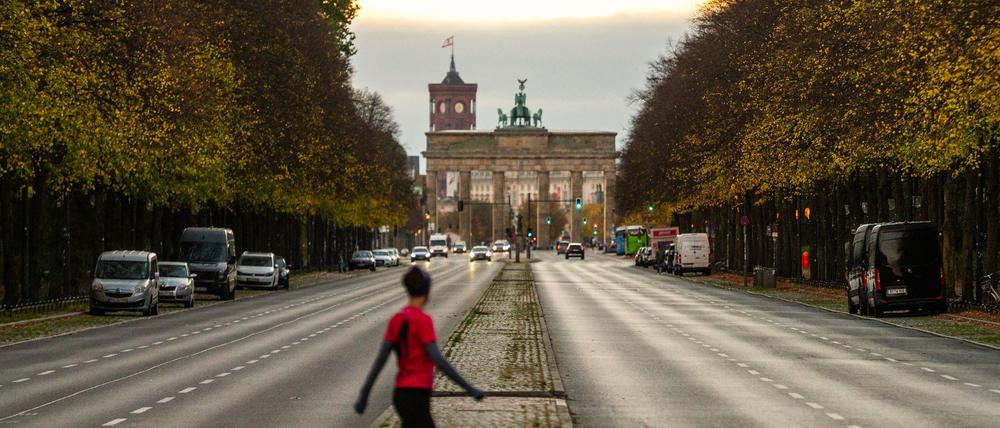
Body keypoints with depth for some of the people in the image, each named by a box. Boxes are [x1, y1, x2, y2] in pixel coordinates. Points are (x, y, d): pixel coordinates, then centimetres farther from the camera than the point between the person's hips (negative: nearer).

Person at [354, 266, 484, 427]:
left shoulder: (397, 320, 7)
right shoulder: (423, 320, -15)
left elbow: (380, 360, 5)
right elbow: (438, 361, -20)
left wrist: (364, 395, 8)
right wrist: (468, 388, -16)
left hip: (402, 393, 8)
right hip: (416, 396, -8)